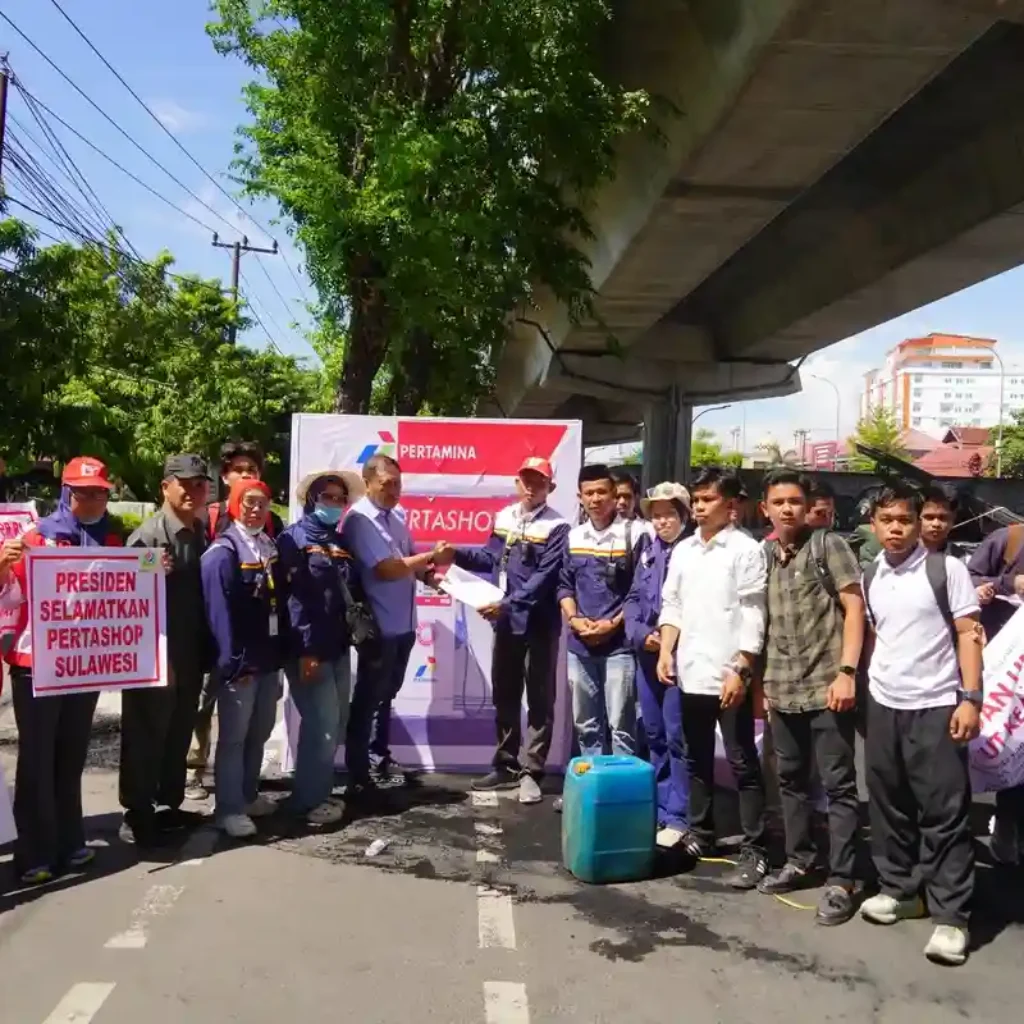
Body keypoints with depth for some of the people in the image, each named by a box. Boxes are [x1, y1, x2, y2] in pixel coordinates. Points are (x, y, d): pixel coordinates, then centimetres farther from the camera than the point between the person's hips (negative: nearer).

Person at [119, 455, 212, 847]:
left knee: (179, 734, 17)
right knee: (145, 737, 5)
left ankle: (170, 804, 30)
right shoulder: (149, 535, -13)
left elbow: (207, 593, 9)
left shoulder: (203, 534, 8)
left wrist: (207, 652, 8)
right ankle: (137, 815, 17)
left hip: (191, 656, 7)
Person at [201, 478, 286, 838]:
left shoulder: (271, 547, 11)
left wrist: (282, 651, 8)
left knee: (259, 732, 18)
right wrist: (233, 661, -19)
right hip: (240, 661, -7)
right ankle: (229, 808, 12)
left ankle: (248, 795, 32)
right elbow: (219, 610, -17)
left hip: (269, 658, 8)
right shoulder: (223, 552, -12)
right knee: (233, 737, 3)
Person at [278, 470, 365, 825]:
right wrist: (305, 651, -19)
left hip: (339, 647, 7)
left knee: (336, 723, 12)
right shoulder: (294, 538, -6)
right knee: (322, 723, -6)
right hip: (308, 649, -7)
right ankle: (308, 799, 9)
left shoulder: (342, 541, 16)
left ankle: (319, 791, 26)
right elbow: (293, 597, -14)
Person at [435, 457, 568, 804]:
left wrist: (507, 604, -25)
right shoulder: (504, 517, 9)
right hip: (506, 622, 6)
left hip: (539, 624, -6)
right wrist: (456, 555, 4)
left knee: (539, 699, 3)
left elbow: (544, 578, -19)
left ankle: (531, 772, 10)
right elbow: (491, 557, 18)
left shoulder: (556, 527, -11)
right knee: (504, 696, 14)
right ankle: (506, 766, 27)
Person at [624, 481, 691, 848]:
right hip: (646, 653, 6)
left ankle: (678, 817, 8)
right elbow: (633, 597, 11)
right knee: (654, 735, 14)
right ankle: (659, 809, 26)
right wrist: (641, 634, -4)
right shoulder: (646, 547, 11)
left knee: (677, 737, -2)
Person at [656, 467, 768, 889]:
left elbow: (753, 615, -10)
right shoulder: (683, 551, 11)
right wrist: (666, 651, 1)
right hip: (691, 672, 6)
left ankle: (754, 850, 8)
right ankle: (699, 834, 30)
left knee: (743, 764, 1)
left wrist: (741, 669, -15)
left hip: (728, 674, -6)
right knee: (697, 760, 17)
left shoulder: (746, 550, -6)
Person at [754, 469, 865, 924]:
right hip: (782, 689, 6)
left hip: (826, 685, -5)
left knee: (838, 784, 0)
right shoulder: (764, 556, 11)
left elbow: (854, 607, -7)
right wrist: (761, 680, 12)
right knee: (790, 779, 15)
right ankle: (799, 861, 29)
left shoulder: (828, 545, -2)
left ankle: (841, 881, 7)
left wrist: (847, 671, -15)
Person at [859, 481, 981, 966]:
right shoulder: (869, 579, 9)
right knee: (888, 805, 13)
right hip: (882, 706, 5)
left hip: (935, 706, -5)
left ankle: (950, 915, 8)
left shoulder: (946, 569, -5)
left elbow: (969, 634, -6)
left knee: (945, 812, 0)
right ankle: (899, 889, 28)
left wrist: (969, 698, -12)